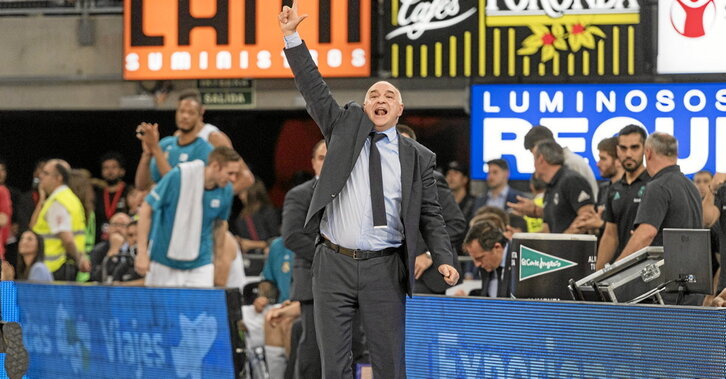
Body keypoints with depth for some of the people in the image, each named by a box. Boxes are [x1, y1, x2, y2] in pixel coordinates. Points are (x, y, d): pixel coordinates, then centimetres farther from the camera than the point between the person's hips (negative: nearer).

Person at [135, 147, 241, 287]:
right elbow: (146, 209, -11)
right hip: (163, 264, -3)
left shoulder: (225, 191, -6)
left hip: (200, 266, 3)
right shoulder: (177, 177, -19)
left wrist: (219, 261, 18)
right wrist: (142, 253, -13)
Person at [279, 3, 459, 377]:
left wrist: (443, 259, -7)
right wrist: (292, 38, -3)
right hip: (334, 263, 1)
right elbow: (313, 88, 5)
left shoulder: (417, 157, 6)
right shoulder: (345, 128, 9)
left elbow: (430, 215, 6)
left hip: (384, 270, -1)